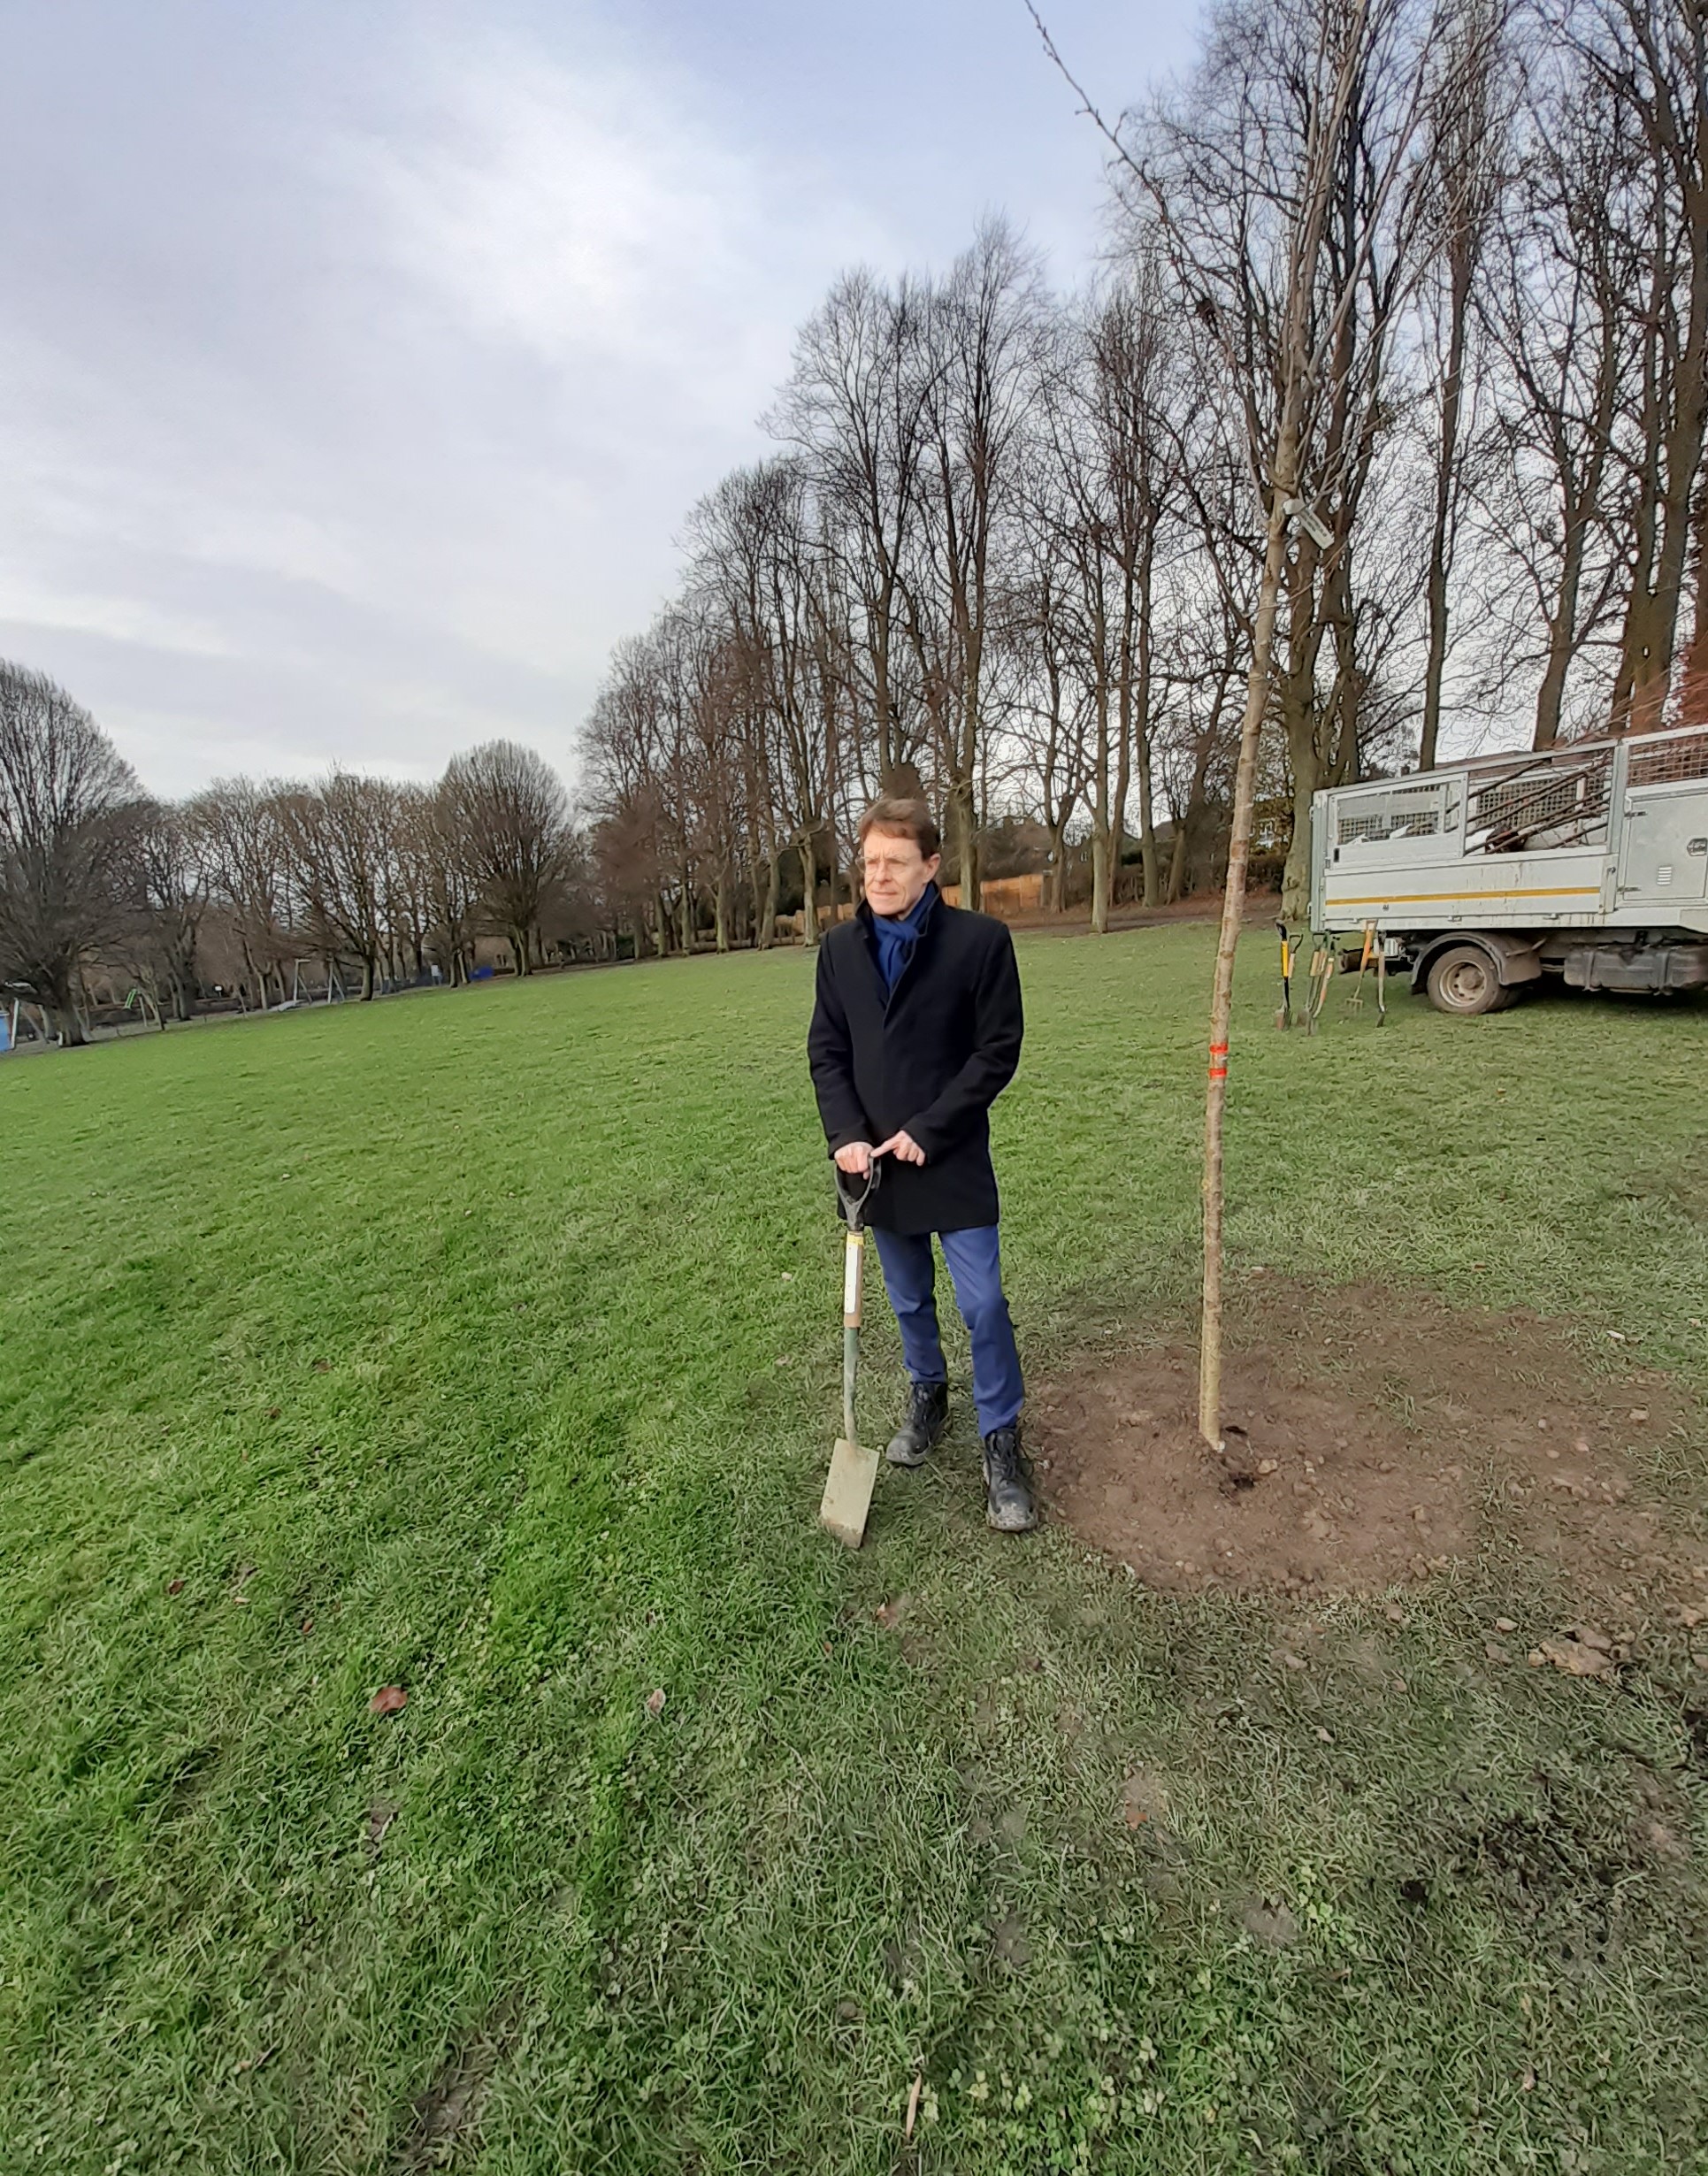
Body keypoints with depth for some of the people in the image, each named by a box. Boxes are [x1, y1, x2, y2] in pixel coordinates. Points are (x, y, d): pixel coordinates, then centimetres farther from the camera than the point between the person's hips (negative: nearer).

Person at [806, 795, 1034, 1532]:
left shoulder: (980, 939, -11)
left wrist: (928, 1131, -15)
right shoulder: (840, 948, 1)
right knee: (909, 1299, 19)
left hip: (953, 1161, -4)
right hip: (875, 1159, 4)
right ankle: (928, 1393, 44)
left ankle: (1001, 1440, 21)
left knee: (982, 1304, 0)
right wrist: (846, 1135, -10)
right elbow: (826, 1051, 5)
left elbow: (998, 1051, -10)